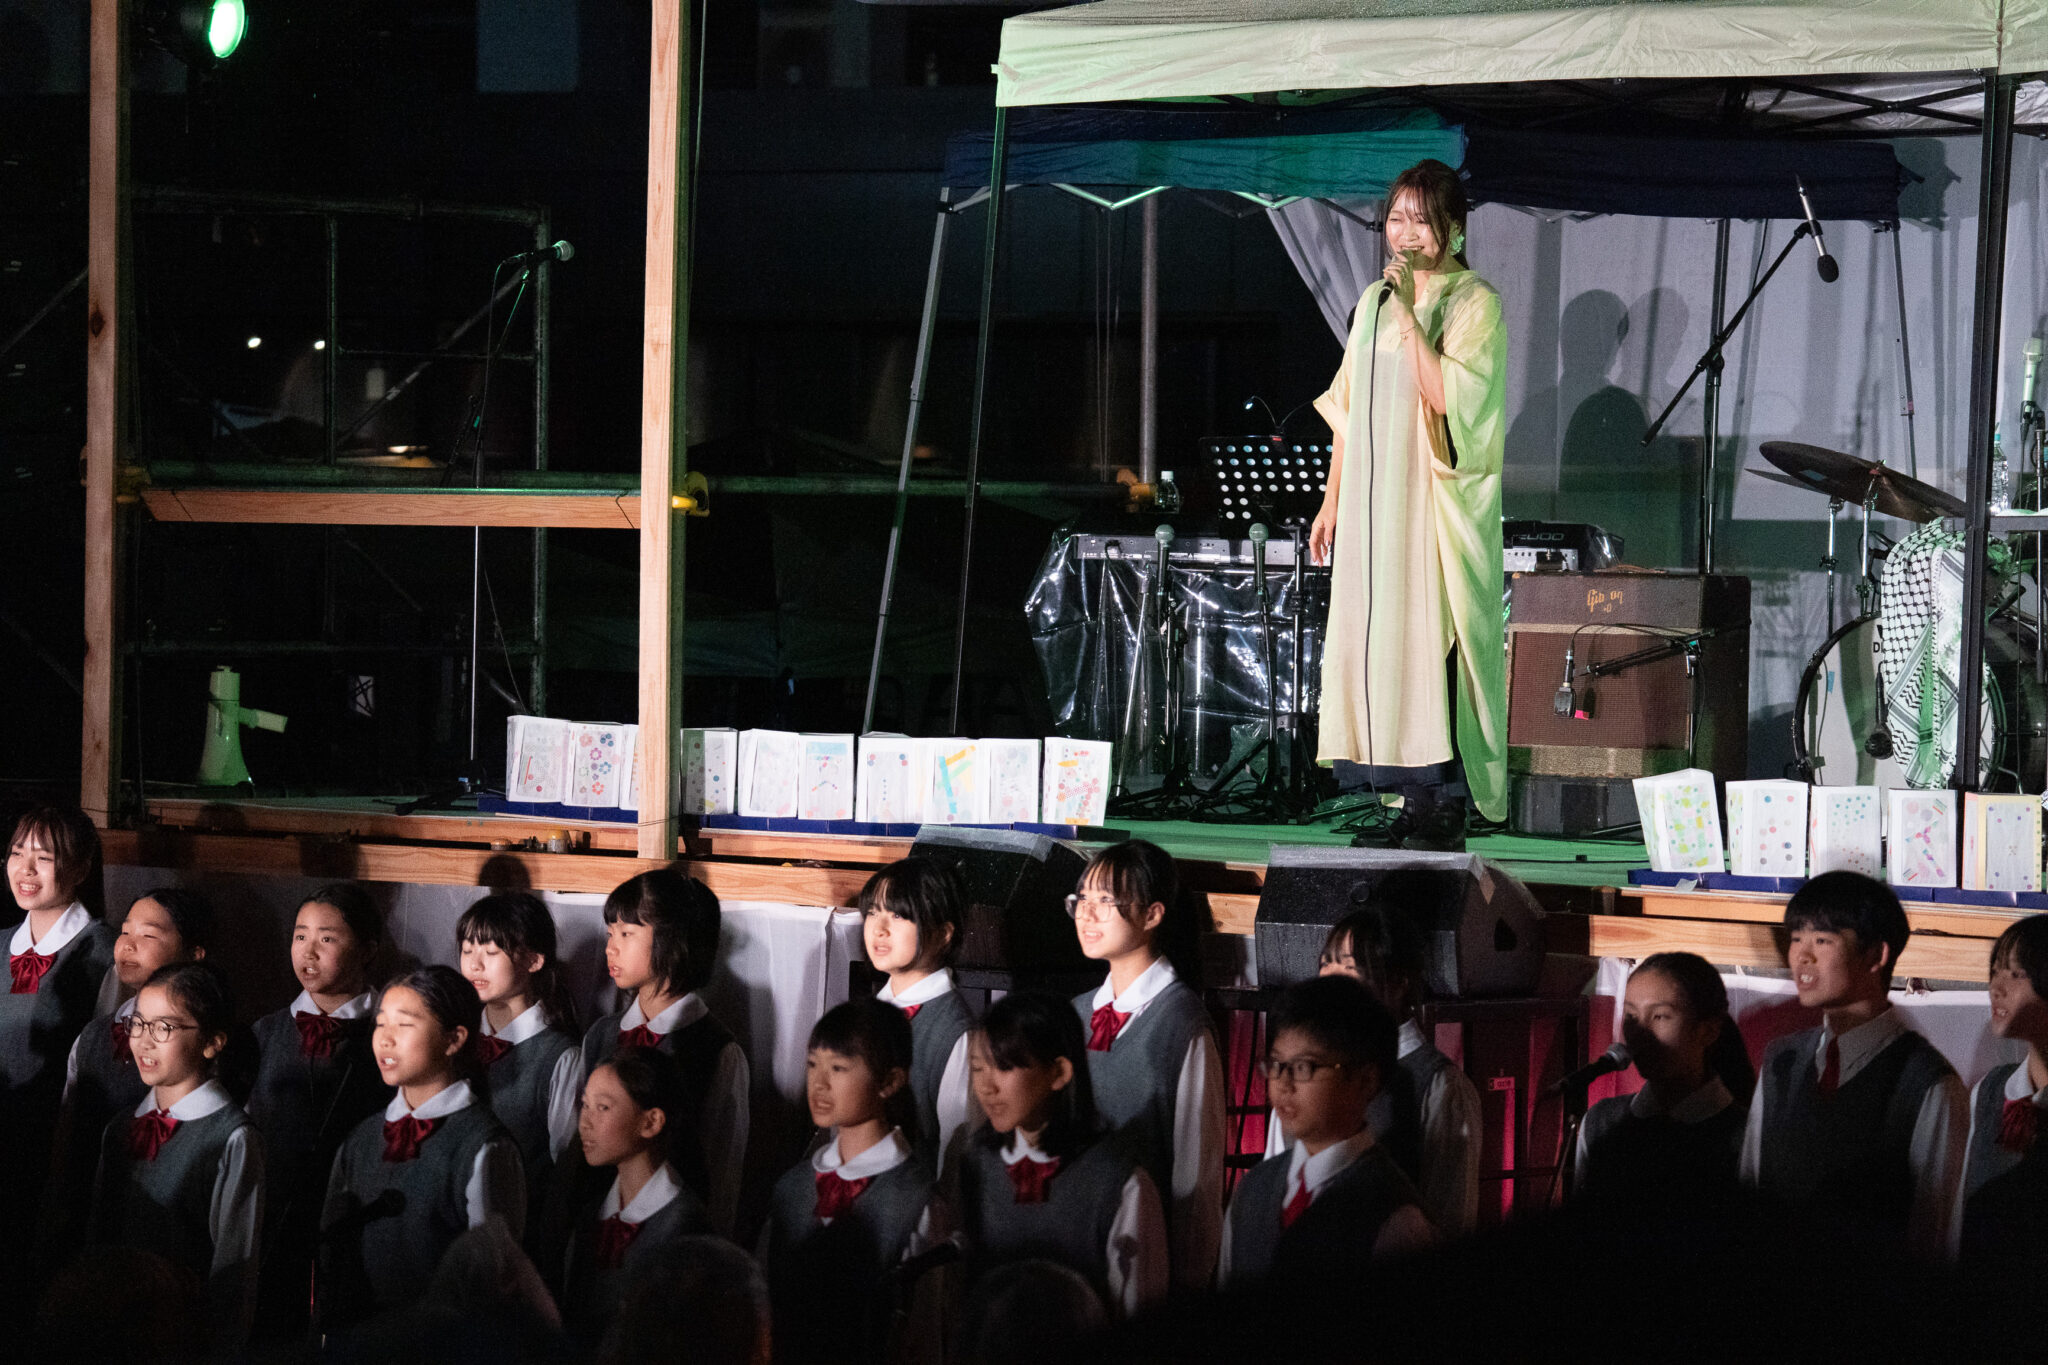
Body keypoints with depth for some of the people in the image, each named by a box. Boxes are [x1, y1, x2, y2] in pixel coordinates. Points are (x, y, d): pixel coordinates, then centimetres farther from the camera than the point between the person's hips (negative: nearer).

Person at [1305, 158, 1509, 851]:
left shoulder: (1475, 304, -5)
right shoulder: (1374, 300, 15)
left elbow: (1446, 397, -18)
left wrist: (1409, 313, -19)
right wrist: (1332, 500, 16)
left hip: (1436, 501, -6)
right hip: (1373, 498, 6)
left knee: (1431, 636, -10)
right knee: (1374, 635, 2)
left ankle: (1445, 807, -8)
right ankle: (1414, 802, 6)